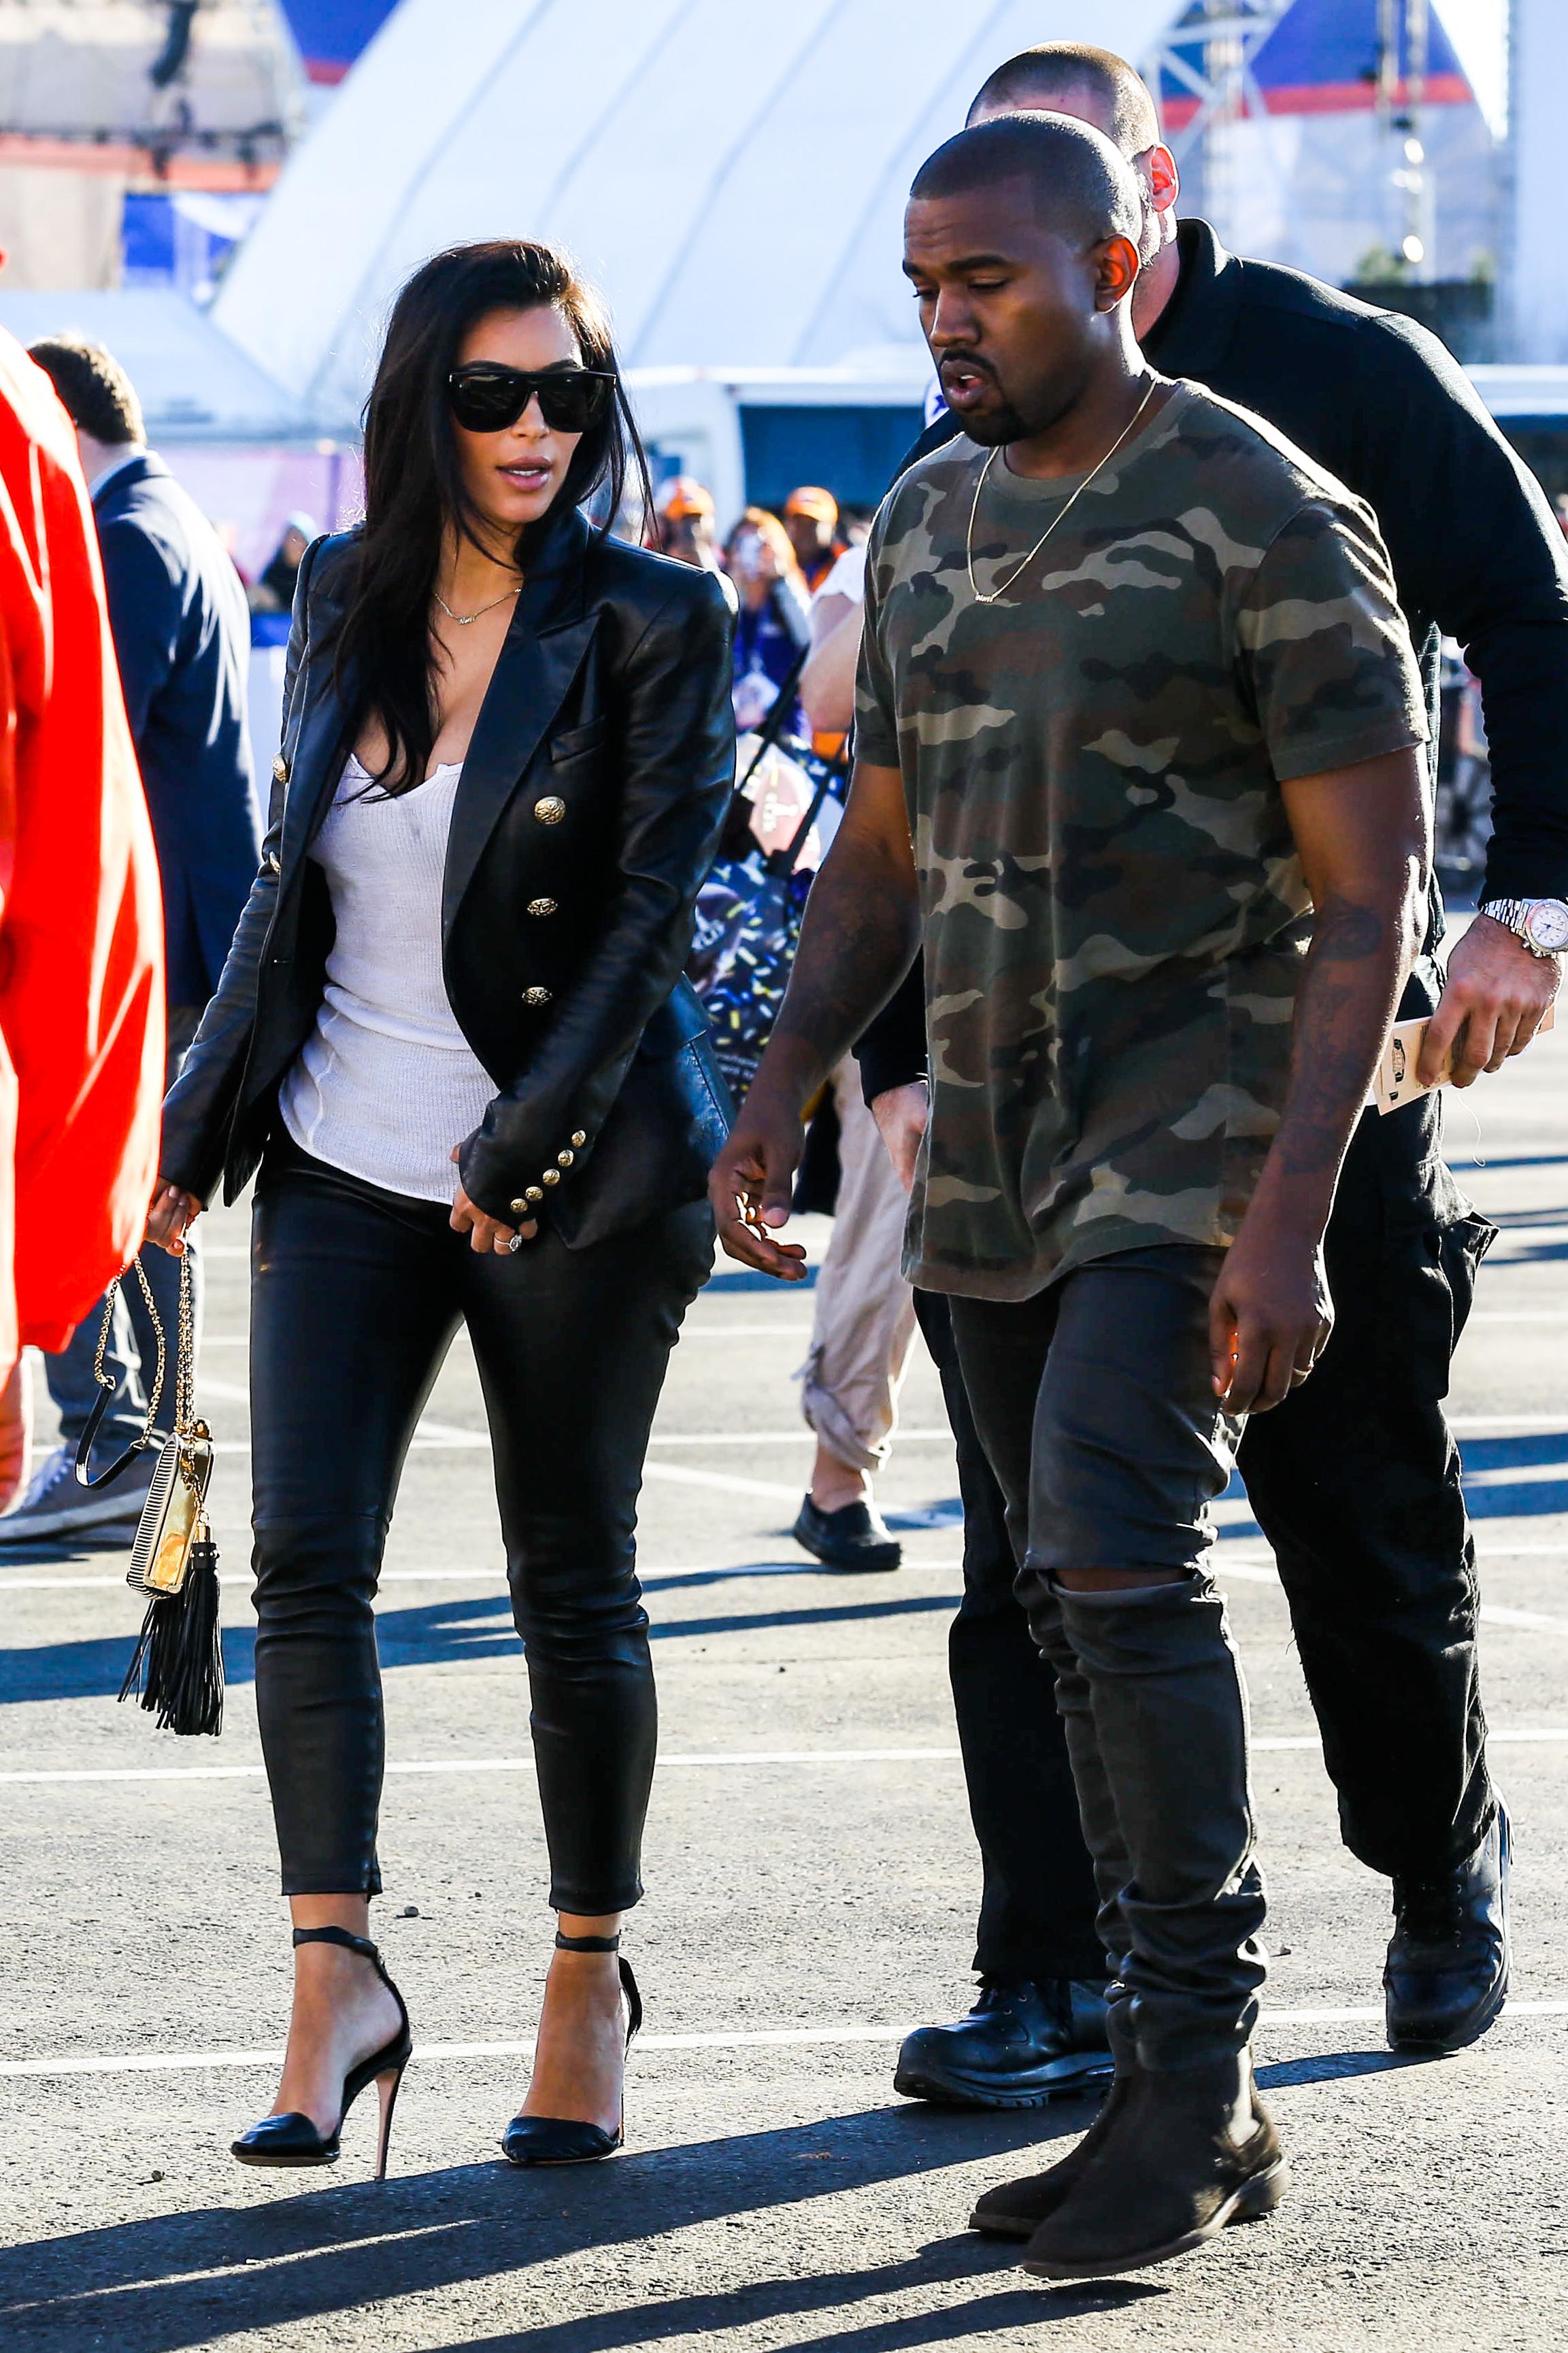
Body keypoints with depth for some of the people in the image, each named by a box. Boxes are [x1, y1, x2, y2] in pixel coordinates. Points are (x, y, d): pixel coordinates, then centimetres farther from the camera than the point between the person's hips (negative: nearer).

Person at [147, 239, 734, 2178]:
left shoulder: (652, 625, -6)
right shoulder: (344, 598, 7)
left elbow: (651, 908, -10)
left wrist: (526, 1150, -15)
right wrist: (200, 1123, 14)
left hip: (572, 1174, -4)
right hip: (346, 1163, 4)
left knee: (572, 1581, 4)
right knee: (306, 1557, -9)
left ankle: (589, 1981, 17)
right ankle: (335, 1982, -8)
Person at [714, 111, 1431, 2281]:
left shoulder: (1267, 520, -11)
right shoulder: (926, 528, 11)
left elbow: (1370, 889, -12)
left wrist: (1290, 1210, -20)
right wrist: (777, 1097, 5)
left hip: (1196, 1120, -7)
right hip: (989, 1139, 7)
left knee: (1113, 1546, -22)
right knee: (1081, 1603, 7)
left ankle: (1190, 2061, -13)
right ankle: (1199, 2109, 14)